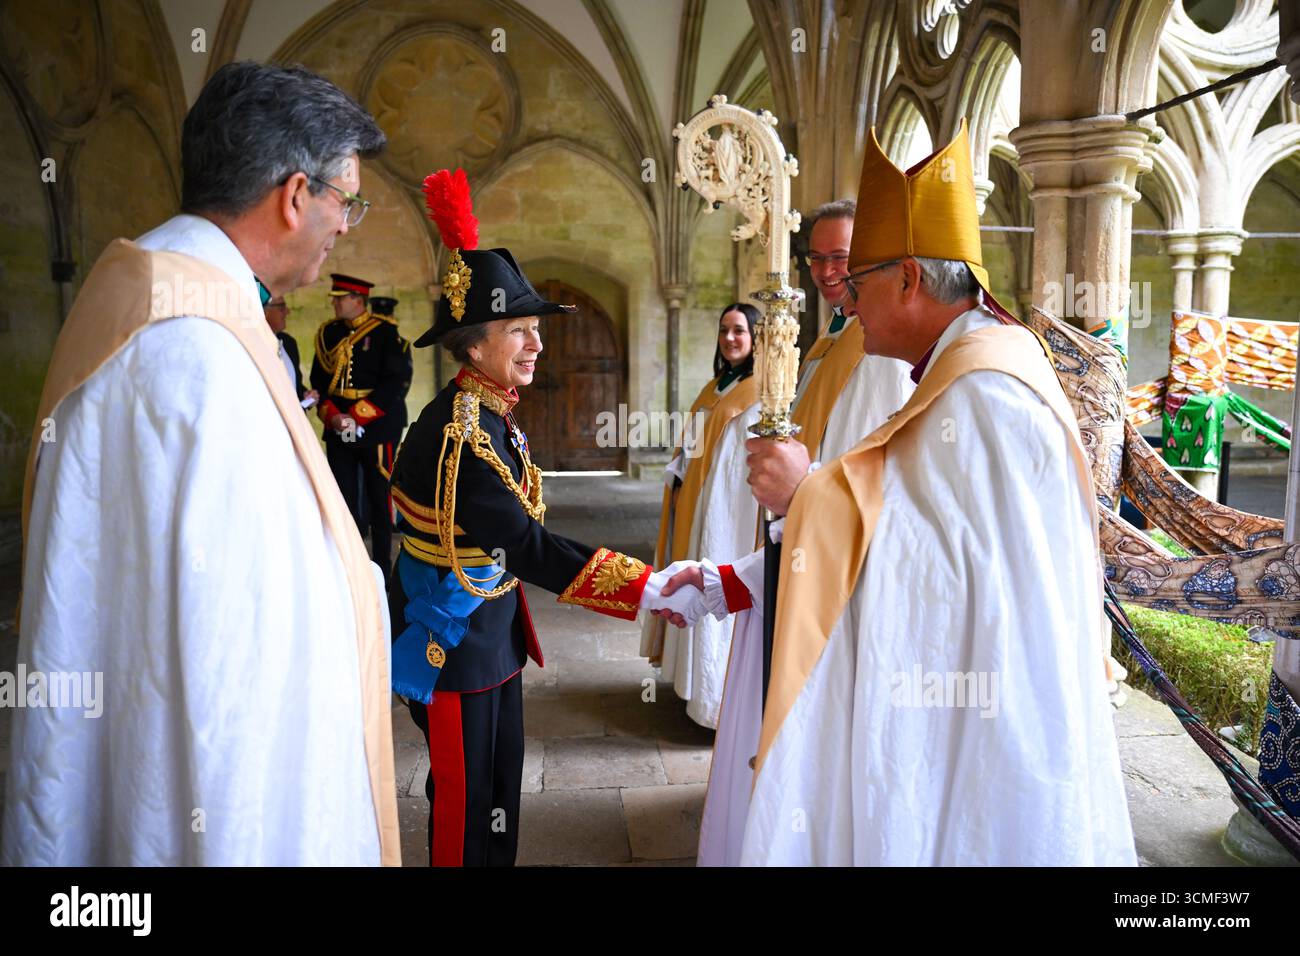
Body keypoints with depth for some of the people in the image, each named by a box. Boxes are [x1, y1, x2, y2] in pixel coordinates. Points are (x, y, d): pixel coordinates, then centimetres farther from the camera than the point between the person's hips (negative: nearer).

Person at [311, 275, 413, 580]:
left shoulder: (386, 331, -4)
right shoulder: (328, 333, 11)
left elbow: (397, 382, -11)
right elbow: (319, 381, 12)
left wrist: (357, 417, -15)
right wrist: (333, 416, -7)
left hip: (378, 429, -4)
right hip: (338, 431, 4)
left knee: (380, 501, 2)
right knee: (343, 500, 5)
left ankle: (383, 570, 12)